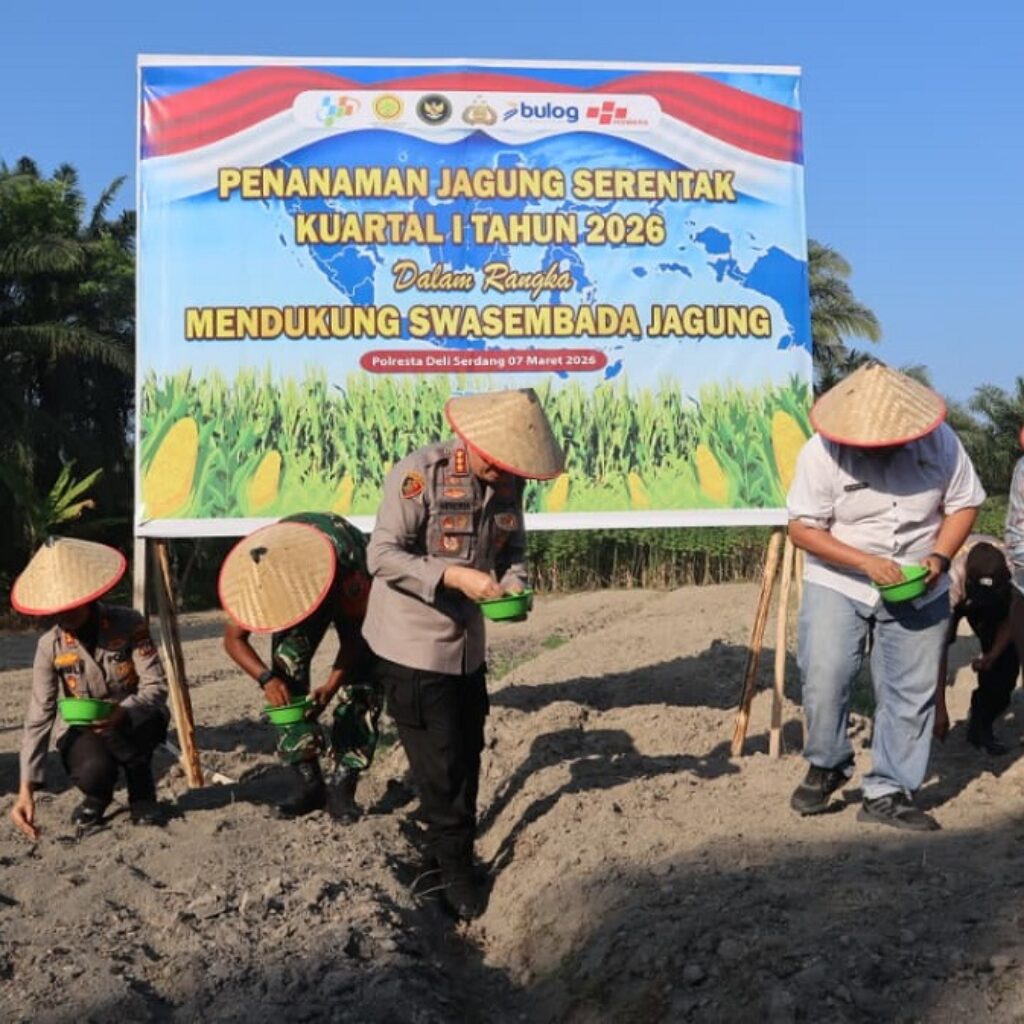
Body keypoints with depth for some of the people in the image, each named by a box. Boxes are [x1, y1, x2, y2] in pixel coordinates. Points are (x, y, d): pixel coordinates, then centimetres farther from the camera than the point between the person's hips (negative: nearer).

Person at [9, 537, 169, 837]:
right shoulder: (50, 646, -15)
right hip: (80, 728, 1)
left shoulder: (129, 625, -20)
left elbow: (156, 687, -23)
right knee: (93, 771, -32)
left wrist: (121, 714, -45)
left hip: (135, 720, -1)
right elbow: (38, 717, -17)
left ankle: (142, 793, -5)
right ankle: (97, 796, 8)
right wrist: (26, 789, -24)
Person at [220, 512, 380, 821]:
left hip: (346, 587, -3)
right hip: (296, 586, 3)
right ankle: (308, 783, -9)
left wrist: (330, 688, -45)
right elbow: (234, 638, -22)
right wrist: (266, 678, -40)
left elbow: (354, 636, -32)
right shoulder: (254, 574, -34)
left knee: (361, 683, -18)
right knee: (287, 670, -16)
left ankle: (344, 789, -14)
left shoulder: (346, 563, -45)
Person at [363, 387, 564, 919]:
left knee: (467, 749, 16)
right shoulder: (418, 474, -22)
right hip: (413, 644, -6)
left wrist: (513, 583, -12)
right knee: (439, 759, 0)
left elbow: (512, 547, 10)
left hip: (467, 641, 7)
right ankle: (453, 865, 18)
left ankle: (450, 849, 35)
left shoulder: (507, 482, -3)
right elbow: (382, 555, -22)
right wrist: (454, 577, -30)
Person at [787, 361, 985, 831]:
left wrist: (940, 557, -16)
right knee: (823, 677, -14)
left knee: (910, 694, 5)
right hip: (837, 585, -2)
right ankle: (826, 765, 12)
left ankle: (888, 793, 18)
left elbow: (963, 504, 1)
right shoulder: (822, 452, -17)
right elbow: (803, 527, -14)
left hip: (919, 594, 2)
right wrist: (864, 562, -24)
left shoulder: (940, 442, -10)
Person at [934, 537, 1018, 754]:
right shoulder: (950, 579, -45)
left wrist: (993, 655, -28)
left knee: (1007, 658, -12)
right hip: (954, 598, -2)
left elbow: (1010, 617, -14)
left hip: (995, 600, 3)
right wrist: (939, 708, -43)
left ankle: (981, 727, 6)